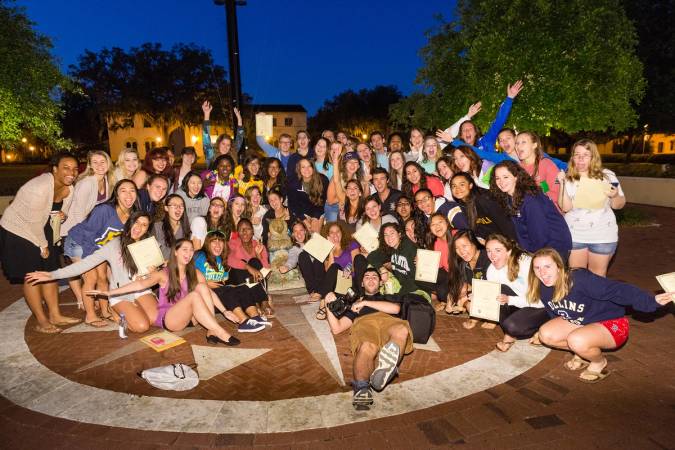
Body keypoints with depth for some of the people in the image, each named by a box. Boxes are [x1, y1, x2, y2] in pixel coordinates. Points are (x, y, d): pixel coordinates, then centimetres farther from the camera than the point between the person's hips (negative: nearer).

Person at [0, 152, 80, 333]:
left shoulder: (69, 189, -5)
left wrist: (61, 215, -15)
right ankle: (42, 321, 5)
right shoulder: (40, 187, -30)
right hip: (18, 231, -8)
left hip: (43, 232, 8)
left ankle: (55, 315, 18)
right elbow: (34, 221, -24)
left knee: (51, 271, 8)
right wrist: (43, 245, -13)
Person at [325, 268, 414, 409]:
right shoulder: (355, 303, 40)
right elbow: (336, 328, 29)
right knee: (367, 347, -41)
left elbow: (395, 308, 10)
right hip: (364, 324, 0)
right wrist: (330, 307, 14)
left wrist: (366, 303, 9)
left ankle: (387, 367, -58)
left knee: (402, 330, -41)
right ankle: (362, 387, -46)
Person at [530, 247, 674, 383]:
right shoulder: (544, 288, -10)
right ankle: (583, 352, 10)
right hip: (578, 322, 7)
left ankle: (599, 362, 0)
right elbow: (554, 313, 9)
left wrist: (653, 301, -44)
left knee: (576, 340, -34)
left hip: (611, 324, -7)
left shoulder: (580, 279, -32)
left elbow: (618, 290, -36)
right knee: (546, 334, -14)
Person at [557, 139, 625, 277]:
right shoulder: (568, 178, -4)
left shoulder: (607, 176, -2)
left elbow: (618, 205, 6)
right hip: (574, 235, 0)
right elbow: (565, 207, -13)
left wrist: (615, 195, -15)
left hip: (603, 236, 0)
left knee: (597, 277, 12)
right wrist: (562, 184, -21)